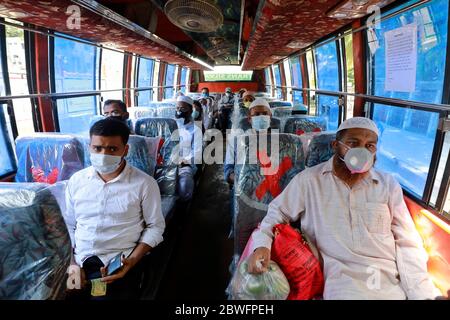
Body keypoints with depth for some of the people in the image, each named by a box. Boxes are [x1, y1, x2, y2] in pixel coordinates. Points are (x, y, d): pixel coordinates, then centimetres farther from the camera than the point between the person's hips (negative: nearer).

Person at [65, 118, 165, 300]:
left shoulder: (144, 183, -6)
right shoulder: (76, 181, 7)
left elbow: (155, 227, -1)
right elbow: (68, 227, 13)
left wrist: (132, 261, -13)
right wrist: (71, 263, -1)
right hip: (80, 261, 4)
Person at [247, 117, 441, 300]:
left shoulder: (389, 185, 6)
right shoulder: (309, 180, -2)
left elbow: (408, 244, 7)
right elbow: (277, 212, 6)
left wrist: (424, 294, -3)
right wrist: (262, 244, -12)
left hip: (395, 282, 3)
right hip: (343, 281, -3)